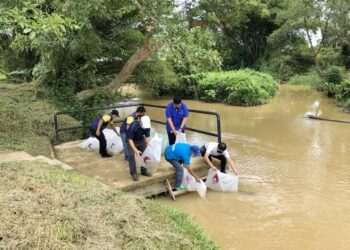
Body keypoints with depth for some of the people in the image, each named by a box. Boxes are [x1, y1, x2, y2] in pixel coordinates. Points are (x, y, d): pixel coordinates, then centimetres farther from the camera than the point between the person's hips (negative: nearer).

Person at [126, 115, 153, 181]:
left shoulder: (147, 126, -24)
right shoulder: (133, 126, -37)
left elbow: (147, 137, -11)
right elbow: (130, 139, -32)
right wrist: (135, 150, -39)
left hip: (141, 140, 5)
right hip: (131, 141, -4)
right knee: (131, 156, -12)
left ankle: (144, 171, 18)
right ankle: (133, 173, -1)